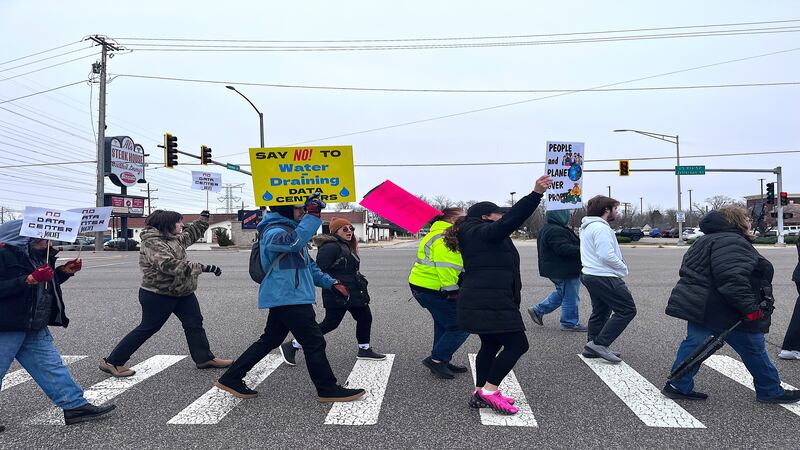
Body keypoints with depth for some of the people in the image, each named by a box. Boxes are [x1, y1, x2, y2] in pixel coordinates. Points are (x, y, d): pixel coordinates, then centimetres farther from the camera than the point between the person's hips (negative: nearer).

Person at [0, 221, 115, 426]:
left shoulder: (40, 254, 11)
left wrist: (64, 272, 7)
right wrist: (29, 280, -29)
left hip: (35, 328, 8)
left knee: (52, 367, 8)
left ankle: (75, 405, 11)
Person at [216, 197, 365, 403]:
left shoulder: (290, 229, 20)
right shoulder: (273, 232, -13)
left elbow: (307, 263, 24)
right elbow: (295, 242, -36)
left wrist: (331, 283, 17)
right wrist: (313, 216, -33)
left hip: (284, 299, 10)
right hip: (289, 299, -10)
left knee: (269, 341, 15)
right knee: (314, 343, -4)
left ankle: (231, 378, 23)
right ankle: (328, 390, 7)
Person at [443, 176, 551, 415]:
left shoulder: (476, 236, 22)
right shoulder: (482, 233, -11)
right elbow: (511, 220, -24)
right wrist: (536, 194, -30)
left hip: (481, 303, 11)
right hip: (490, 304, -11)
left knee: (491, 345, 20)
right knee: (517, 344, -4)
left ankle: (480, 394, 24)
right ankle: (489, 391, -2)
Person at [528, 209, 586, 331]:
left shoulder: (546, 229, 14)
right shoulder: (556, 231, -23)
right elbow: (564, 248, -31)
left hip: (555, 270, 11)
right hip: (564, 271, -11)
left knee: (561, 293, 22)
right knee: (570, 296, 1)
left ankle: (538, 310, 23)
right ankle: (569, 323, 13)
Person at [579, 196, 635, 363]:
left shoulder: (587, 227, 16)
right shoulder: (601, 227, -17)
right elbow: (607, 255, -24)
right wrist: (624, 268, -8)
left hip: (590, 274, 11)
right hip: (605, 278, -11)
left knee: (600, 311, 19)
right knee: (628, 310, -5)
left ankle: (592, 347, 23)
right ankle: (600, 343, -7)